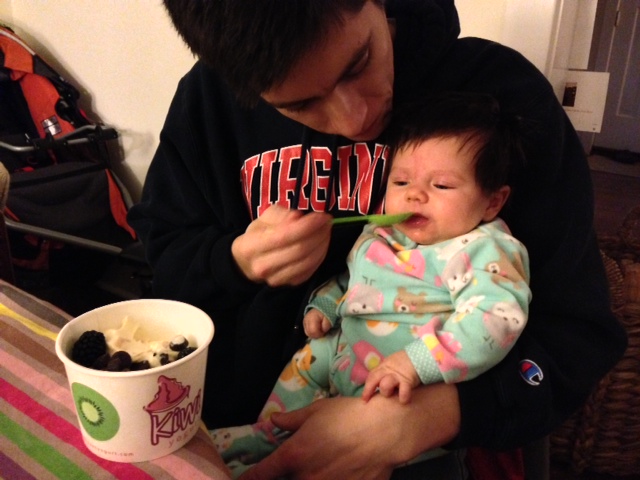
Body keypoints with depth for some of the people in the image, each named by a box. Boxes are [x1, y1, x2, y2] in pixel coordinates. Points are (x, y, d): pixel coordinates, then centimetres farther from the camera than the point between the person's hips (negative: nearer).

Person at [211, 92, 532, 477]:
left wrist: (417, 362, -41)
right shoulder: (380, 234, 6)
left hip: (417, 394, -8)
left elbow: (497, 316, -34)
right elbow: (349, 278, 25)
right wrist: (323, 307, 9)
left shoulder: (484, 251, -19)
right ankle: (265, 439, 36)